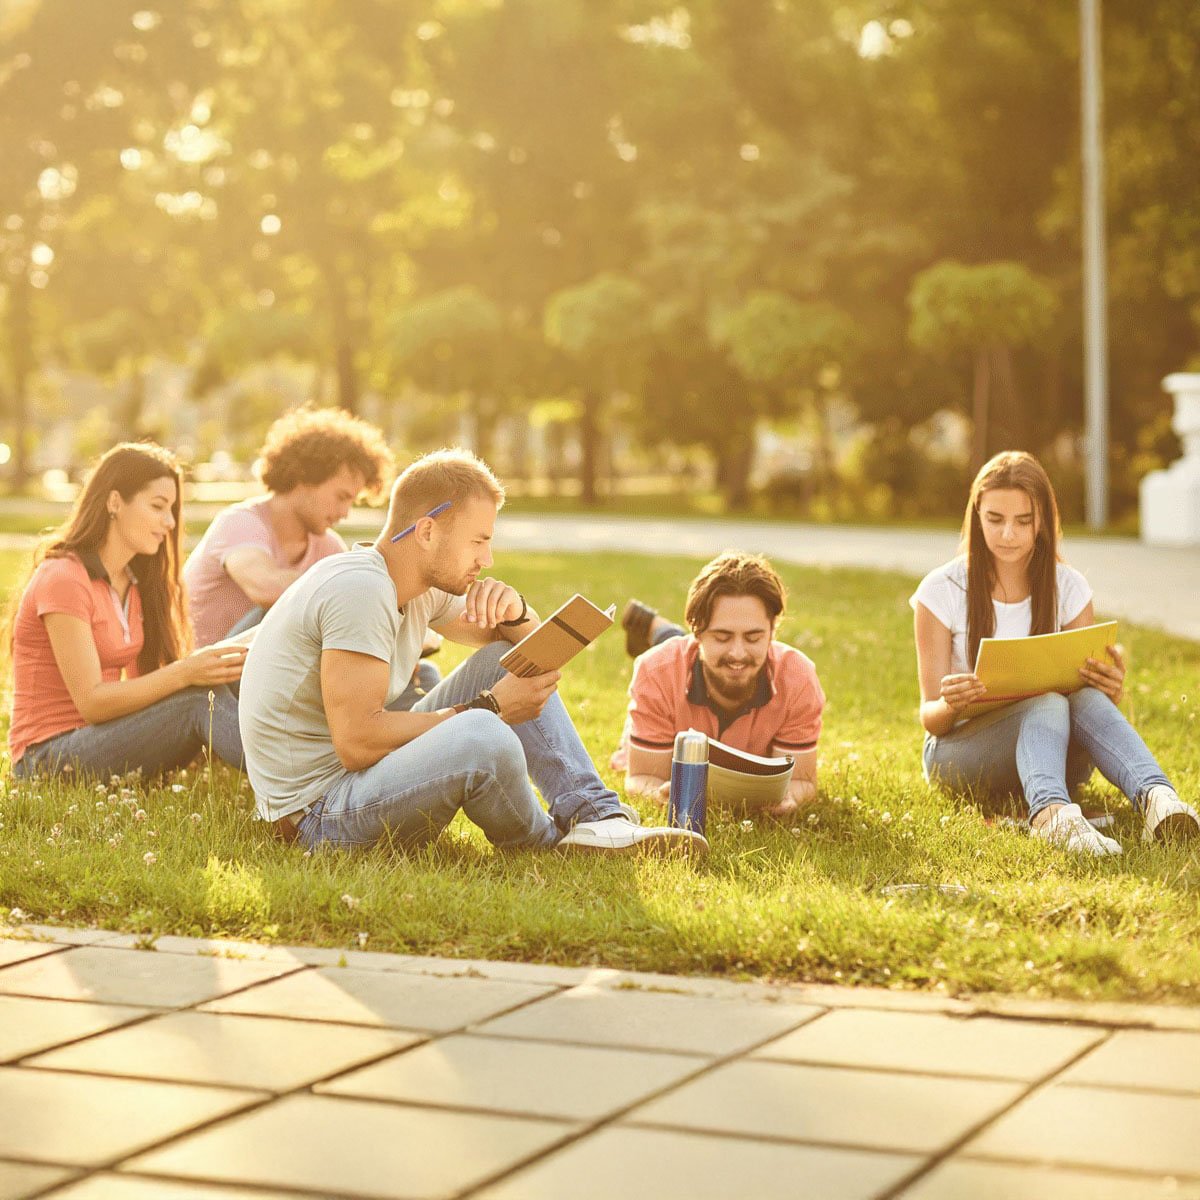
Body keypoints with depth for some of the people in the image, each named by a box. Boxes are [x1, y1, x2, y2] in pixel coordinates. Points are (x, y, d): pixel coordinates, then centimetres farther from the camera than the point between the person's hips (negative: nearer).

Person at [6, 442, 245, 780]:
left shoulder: (134, 583, 13)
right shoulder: (62, 579, -15)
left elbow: (139, 685, 5)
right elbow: (91, 701, -20)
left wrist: (203, 665, -12)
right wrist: (185, 674, -29)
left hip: (98, 737, 8)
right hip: (49, 757, -8)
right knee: (200, 700, -27)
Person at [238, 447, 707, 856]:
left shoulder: (424, 589, 8)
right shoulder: (360, 589, -21)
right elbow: (357, 742, -27)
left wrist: (515, 613, -5)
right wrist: (491, 707, -20)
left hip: (363, 776, 10)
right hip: (317, 811, -10)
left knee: (507, 661, 7)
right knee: (483, 737, -34)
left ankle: (596, 817, -5)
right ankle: (545, 843, -3)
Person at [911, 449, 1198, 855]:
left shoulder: (1069, 588, 4)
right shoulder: (942, 591, -5)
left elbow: (1089, 684, 1)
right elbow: (931, 716, -6)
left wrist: (1110, 689, -24)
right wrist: (950, 706, -31)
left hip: (1049, 747, 3)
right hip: (959, 750, -3)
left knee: (1088, 699, -32)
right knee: (1049, 704, -35)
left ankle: (1155, 798, -58)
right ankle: (1051, 813, -65)